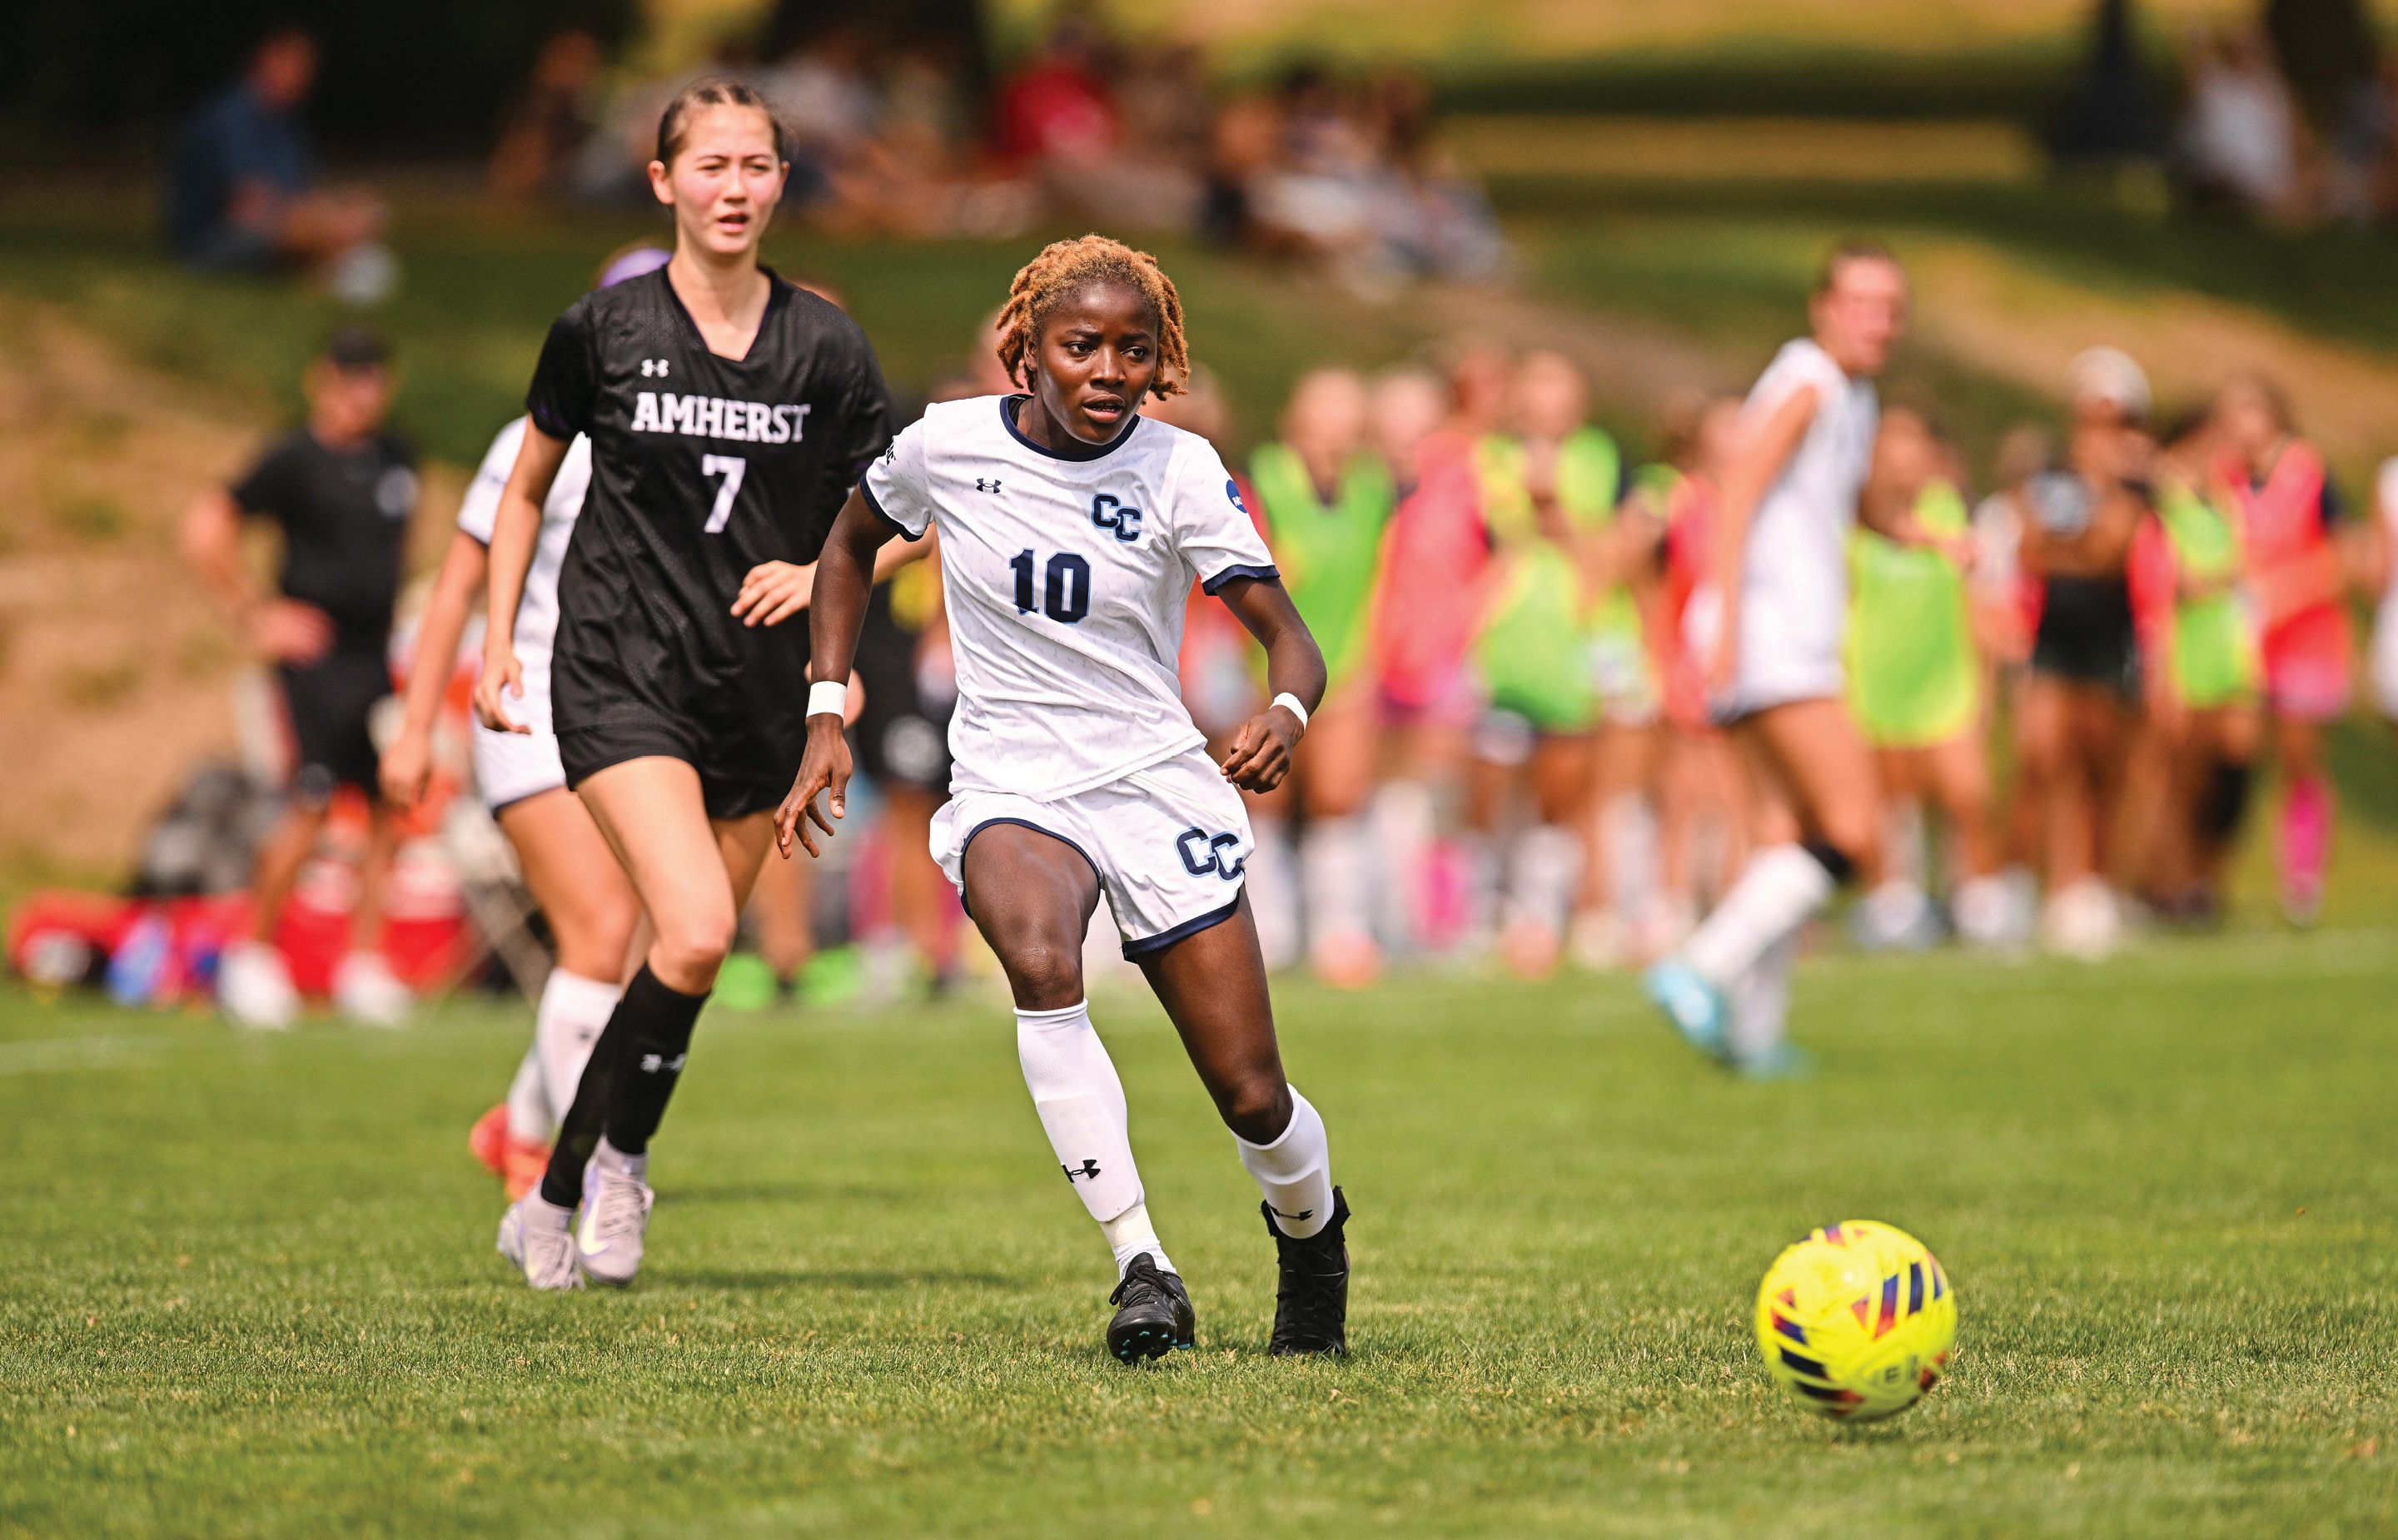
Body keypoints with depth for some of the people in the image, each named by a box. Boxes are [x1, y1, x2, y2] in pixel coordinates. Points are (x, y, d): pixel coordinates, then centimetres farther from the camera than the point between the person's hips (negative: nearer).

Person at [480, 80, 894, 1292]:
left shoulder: (824, 346, 2)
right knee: (695, 932, -22)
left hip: (758, 693, 3)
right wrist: (498, 639, 6)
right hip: (619, 677, -3)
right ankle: (620, 1157, 0)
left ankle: (554, 1205, 22)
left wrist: (821, 573, -10)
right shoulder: (602, 329, -1)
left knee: (688, 964, 7)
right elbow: (526, 489, 12)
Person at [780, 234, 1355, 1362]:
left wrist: (1285, 716, -36)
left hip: (1156, 781, 0)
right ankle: (1142, 1268, -32)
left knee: (1255, 1103, -1)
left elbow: (1291, 640, -13)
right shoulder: (946, 445, -5)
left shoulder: (1180, 472, -8)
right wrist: (825, 723, 8)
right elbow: (851, 546, 15)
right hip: (1010, 790, 0)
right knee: (1040, 960, -36)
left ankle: (1313, 1233, 36)